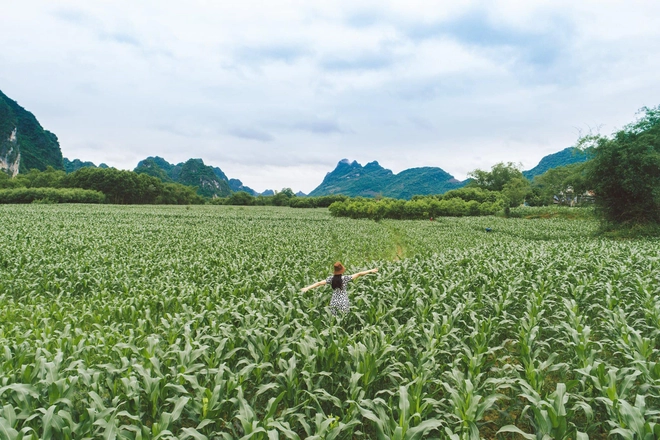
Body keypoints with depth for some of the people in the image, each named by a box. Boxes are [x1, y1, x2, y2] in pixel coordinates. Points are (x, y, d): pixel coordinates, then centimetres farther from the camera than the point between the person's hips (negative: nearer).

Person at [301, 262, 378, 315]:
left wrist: (307, 288, 0)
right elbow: (359, 274, -9)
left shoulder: (331, 278, -4)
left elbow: (319, 283, -5)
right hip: (343, 303, -3)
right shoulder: (345, 278, -12)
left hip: (334, 303, 3)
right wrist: (371, 271, -4)